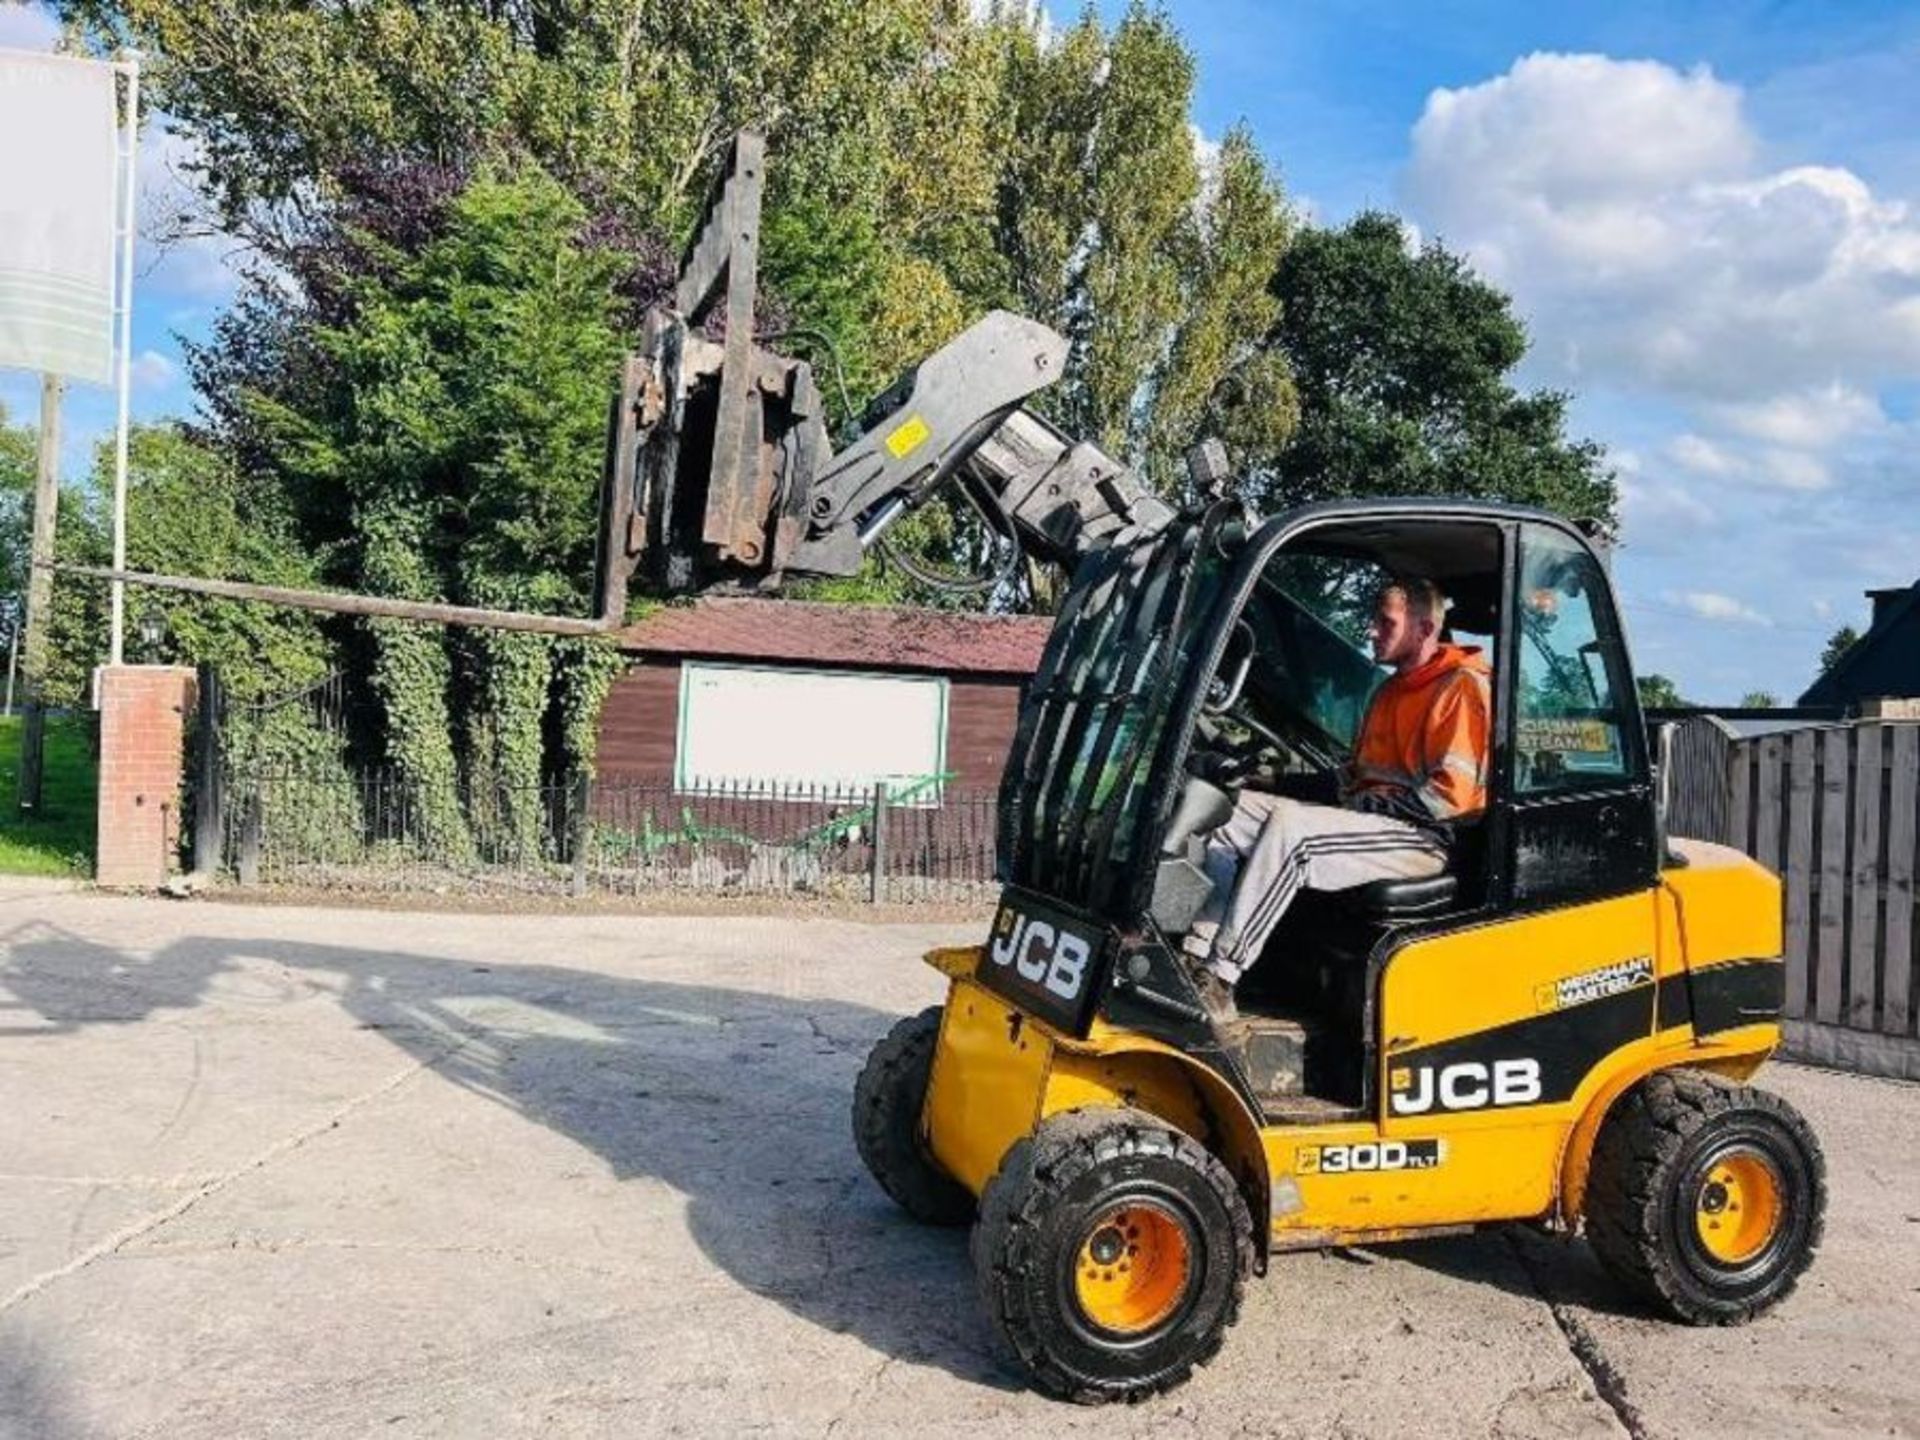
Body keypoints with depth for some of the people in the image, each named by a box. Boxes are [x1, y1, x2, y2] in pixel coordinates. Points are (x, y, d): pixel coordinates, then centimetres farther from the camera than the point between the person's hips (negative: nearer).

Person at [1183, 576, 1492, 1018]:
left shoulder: (1462, 687, -7)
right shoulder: (1391, 691, 23)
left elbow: (1452, 791, -17)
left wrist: (1371, 805, -11)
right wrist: (1349, 800, 7)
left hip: (1423, 836, -10)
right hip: (1368, 818, 10)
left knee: (1289, 826, -33)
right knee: (1232, 808, -5)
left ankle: (1218, 980, -33)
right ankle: (1198, 956, -18)